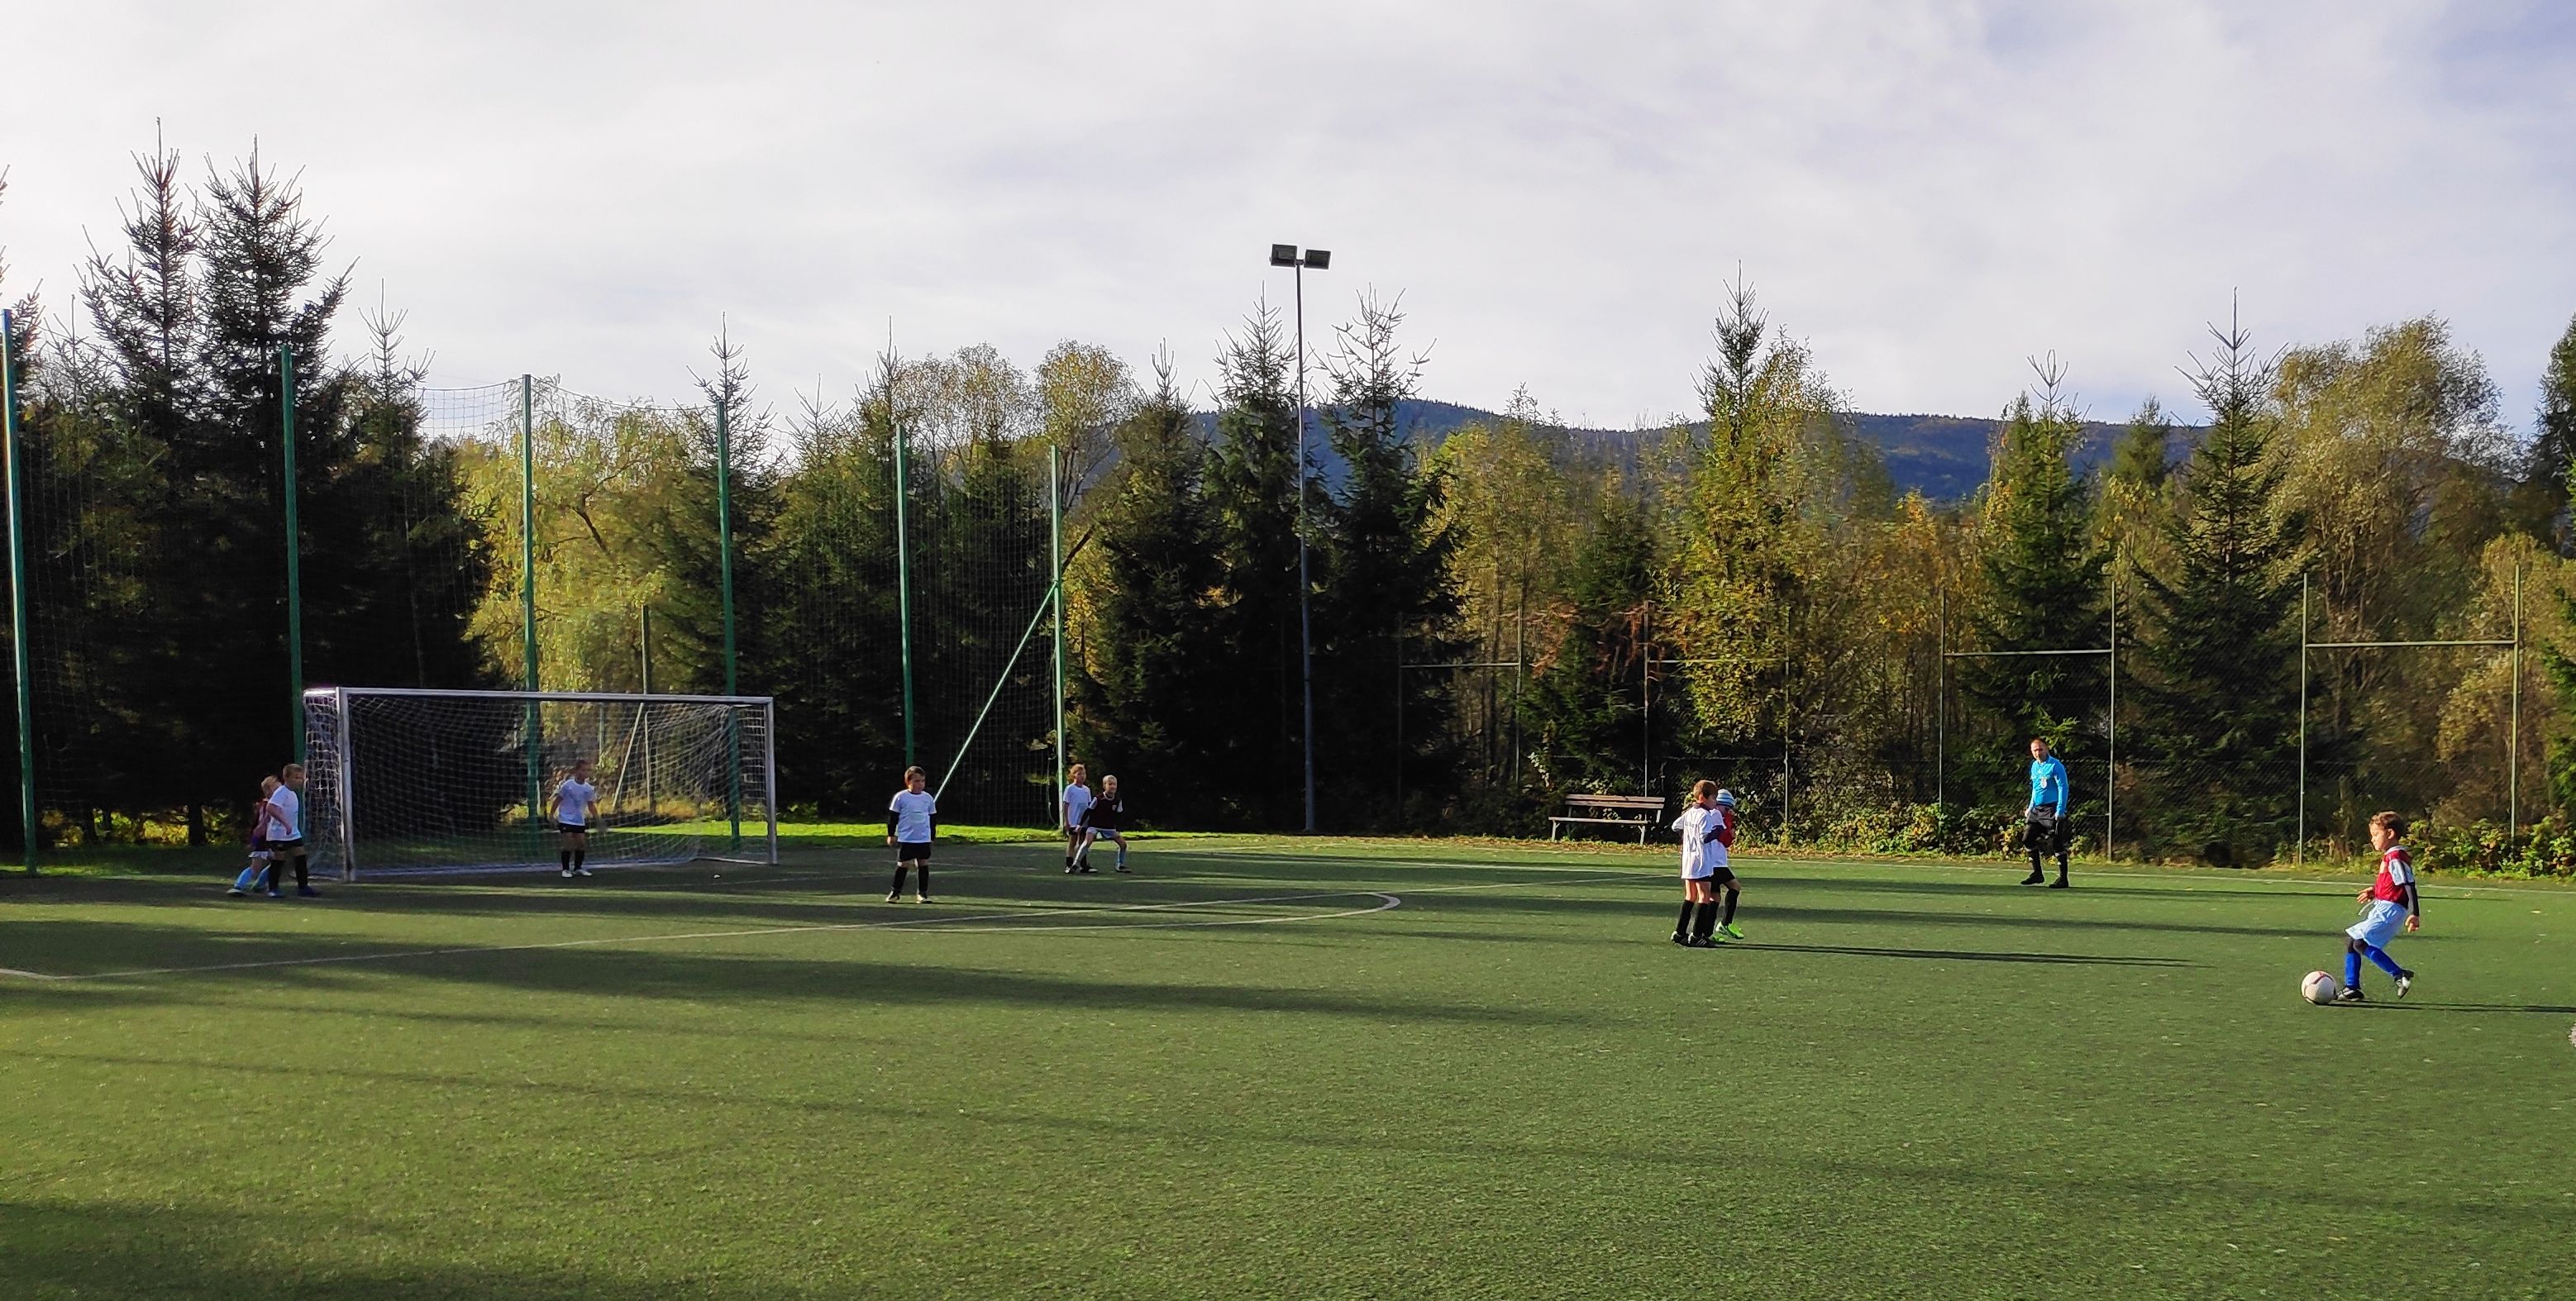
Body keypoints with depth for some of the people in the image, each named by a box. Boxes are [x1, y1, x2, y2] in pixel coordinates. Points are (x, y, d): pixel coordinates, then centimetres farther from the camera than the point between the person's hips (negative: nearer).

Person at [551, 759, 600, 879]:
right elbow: (558, 799, -4)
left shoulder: (589, 788, -3)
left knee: (582, 843, 2)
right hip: (566, 819, -4)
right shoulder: (568, 785, -14)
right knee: (568, 844, -9)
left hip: (580, 821, 4)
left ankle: (578, 868, 17)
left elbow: (591, 805, 4)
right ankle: (566, 869, 1)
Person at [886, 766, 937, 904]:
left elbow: (933, 818, 15)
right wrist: (891, 834, 0)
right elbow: (893, 817, 1)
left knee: (924, 863, 4)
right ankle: (896, 892, 11)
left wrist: (932, 836, 15)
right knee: (903, 864, 0)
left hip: (924, 839, 3)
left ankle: (923, 892, 12)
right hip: (905, 839, -3)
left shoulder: (928, 798, 6)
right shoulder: (901, 797, -4)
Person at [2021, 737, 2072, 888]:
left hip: (2052, 809, -8)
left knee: (2057, 844, -7)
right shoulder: (2034, 766, 13)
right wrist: (2030, 807, 19)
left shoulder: (2055, 766, -11)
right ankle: (2036, 874, 17)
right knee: (2027, 839, 7)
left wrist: (2060, 811, -20)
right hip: (2037, 809, 8)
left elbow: (2063, 788, -14)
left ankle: (2063, 879, -1)